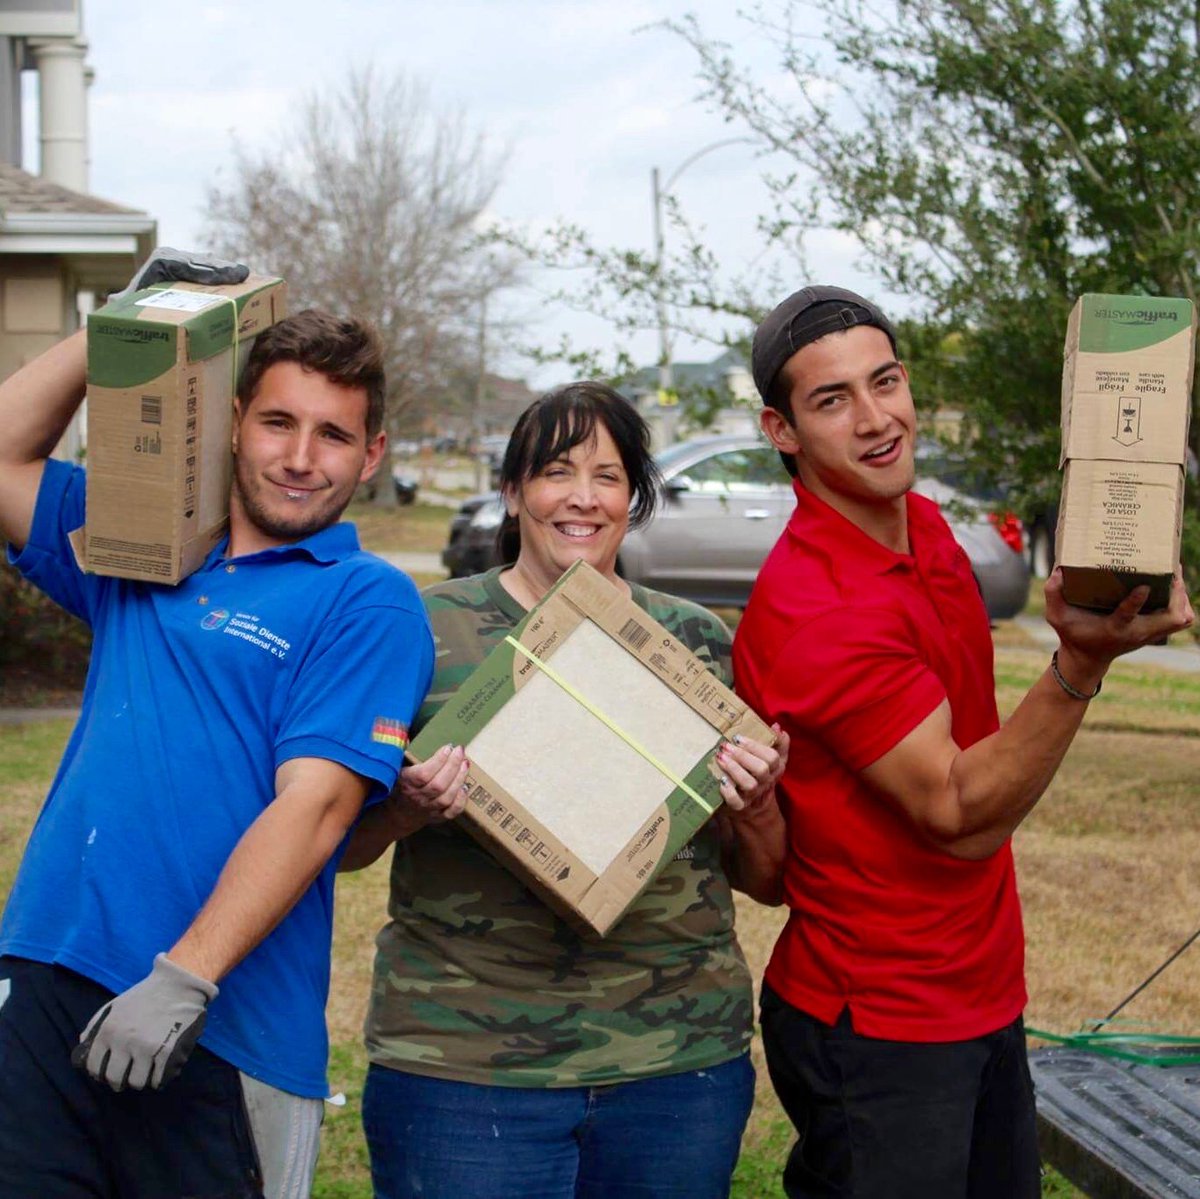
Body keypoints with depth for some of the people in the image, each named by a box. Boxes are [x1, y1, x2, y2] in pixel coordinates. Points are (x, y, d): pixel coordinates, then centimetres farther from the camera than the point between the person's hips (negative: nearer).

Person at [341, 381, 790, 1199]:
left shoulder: (699, 641, 7)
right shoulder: (428, 628, 0)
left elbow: (767, 881, 11)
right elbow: (339, 843, 5)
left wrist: (755, 811, -10)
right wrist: (405, 809, -16)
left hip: (682, 1062, 2)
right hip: (461, 1064, -2)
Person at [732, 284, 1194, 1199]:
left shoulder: (924, 525, 5)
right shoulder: (812, 609, -24)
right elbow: (959, 812, -26)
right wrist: (1081, 665, -36)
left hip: (984, 1001, 9)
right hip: (880, 1028, -9)